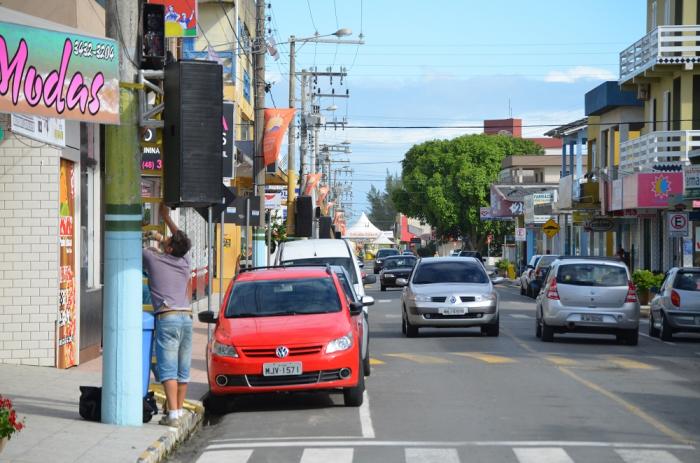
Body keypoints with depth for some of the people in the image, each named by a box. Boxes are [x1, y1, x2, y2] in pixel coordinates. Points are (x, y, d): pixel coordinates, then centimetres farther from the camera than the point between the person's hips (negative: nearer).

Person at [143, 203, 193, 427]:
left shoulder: (153, 258, -1)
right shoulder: (185, 262, 13)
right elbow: (182, 242, 33)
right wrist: (166, 217, 43)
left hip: (167, 318, -5)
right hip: (186, 318, 5)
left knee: (168, 370, -9)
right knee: (183, 369, 12)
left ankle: (173, 414, -16)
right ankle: (179, 410, 19)